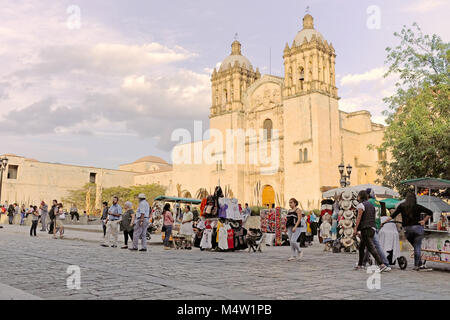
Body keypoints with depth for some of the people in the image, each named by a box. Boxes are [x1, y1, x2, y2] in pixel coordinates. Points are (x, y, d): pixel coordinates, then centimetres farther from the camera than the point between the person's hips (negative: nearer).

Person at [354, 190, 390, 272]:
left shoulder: (361, 205, -7)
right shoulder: (371, 205, 18)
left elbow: (359, 217, -13)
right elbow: (373, 217, 18)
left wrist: (355, 229, -14)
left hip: (365, 229, -9)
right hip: (372, 228, 9)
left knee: (371, 248, -13)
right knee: (361, 247, 19)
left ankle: (382, 265, -22)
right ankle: (360, 264, 27)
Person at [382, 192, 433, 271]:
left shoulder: (401, 206, 3)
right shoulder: (418, 207, 1)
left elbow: (393, 216, -2)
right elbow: (430, 212, 1)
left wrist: (384, 222, 4)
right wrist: (424, 221, 6)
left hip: (407, 229, 2)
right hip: (417, 227, -2)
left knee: (416, 247, 15)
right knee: (417, 247, 4)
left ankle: (420, 265, 15)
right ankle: (416, 265, 3)